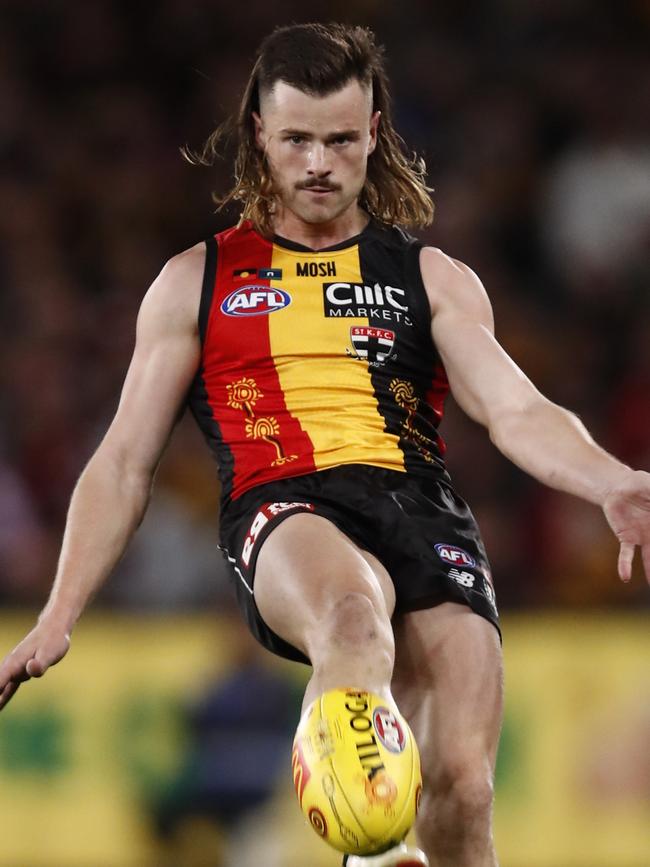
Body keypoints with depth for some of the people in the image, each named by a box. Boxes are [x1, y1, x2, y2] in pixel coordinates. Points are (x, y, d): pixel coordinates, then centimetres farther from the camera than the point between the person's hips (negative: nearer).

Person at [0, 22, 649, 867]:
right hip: (282, 511, -2)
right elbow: (124, 463, 21)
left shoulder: (436, 279, 22)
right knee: (353, 612, -40)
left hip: (423, 510, 2)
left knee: (462, 783, -19)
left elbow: (516, 410, 6)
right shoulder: (196, 281, 21)